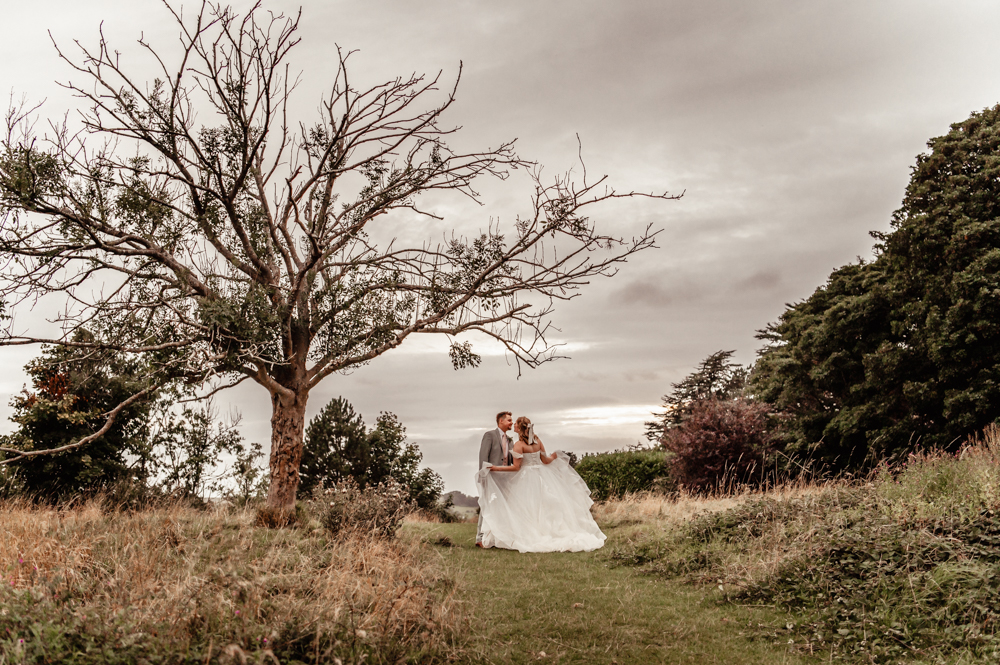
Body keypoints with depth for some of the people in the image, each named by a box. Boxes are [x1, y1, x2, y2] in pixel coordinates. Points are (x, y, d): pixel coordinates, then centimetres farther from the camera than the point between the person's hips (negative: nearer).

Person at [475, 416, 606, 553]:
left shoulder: (519, 444, -13)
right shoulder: (537, 441, 4)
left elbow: (515, 467, -15)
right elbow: (545, 460, 8)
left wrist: (496, 468, -11)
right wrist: (554, 457, 29)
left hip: (527, 479, -6)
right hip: (542, 476, 6)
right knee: (547, 506, 10)